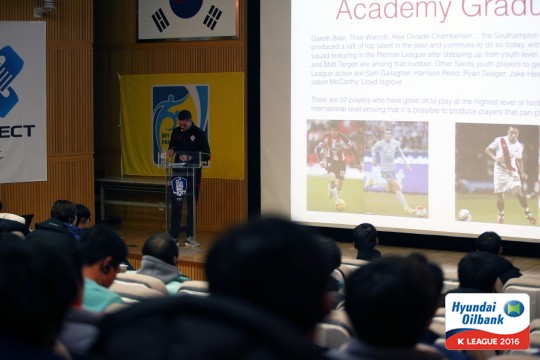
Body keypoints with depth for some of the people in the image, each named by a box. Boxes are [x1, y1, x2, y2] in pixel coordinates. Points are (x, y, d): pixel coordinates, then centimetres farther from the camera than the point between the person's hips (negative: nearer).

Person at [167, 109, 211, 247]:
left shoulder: (199, 133, -5)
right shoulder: (176, 132, 5)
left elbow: (206, 156, -7)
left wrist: (190, 158, -20)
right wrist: (171, 152, -6)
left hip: (193, 174, -2)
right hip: (178, 173, 2)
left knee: (192, 206, 5)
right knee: (176, 205, -1)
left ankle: (190, 237, 11)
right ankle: (173, 236, 4)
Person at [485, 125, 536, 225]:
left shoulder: (519, 146, -1)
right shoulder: (499, 141, -10)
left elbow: (518, 160, 12)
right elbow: (487, 150, -2)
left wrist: (522, 173, 0)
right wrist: (495, 158, -20)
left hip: (512, 172, 1)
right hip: (500, 172, -1)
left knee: (518, 192, -17)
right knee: (500, 196, 2)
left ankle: (528, 214, -1)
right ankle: (501, 216, 27)